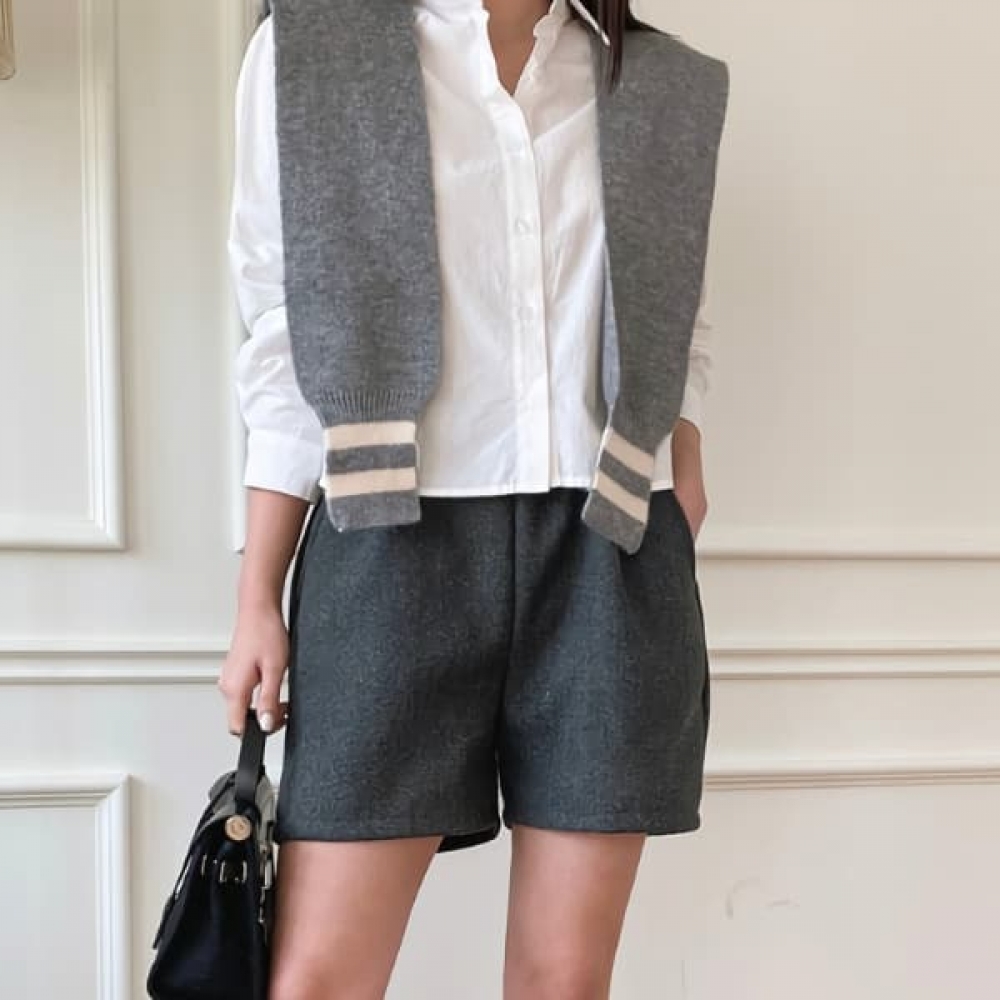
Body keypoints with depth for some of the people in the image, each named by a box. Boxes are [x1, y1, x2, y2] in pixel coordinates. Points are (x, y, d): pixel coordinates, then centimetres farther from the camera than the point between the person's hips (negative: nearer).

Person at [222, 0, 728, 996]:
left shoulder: (668, 86, 11)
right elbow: (286, 348, 5)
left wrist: (683, 458, 3)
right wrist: (257, 601, 1)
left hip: (608, 561, 2)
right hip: (396, 548, -1)